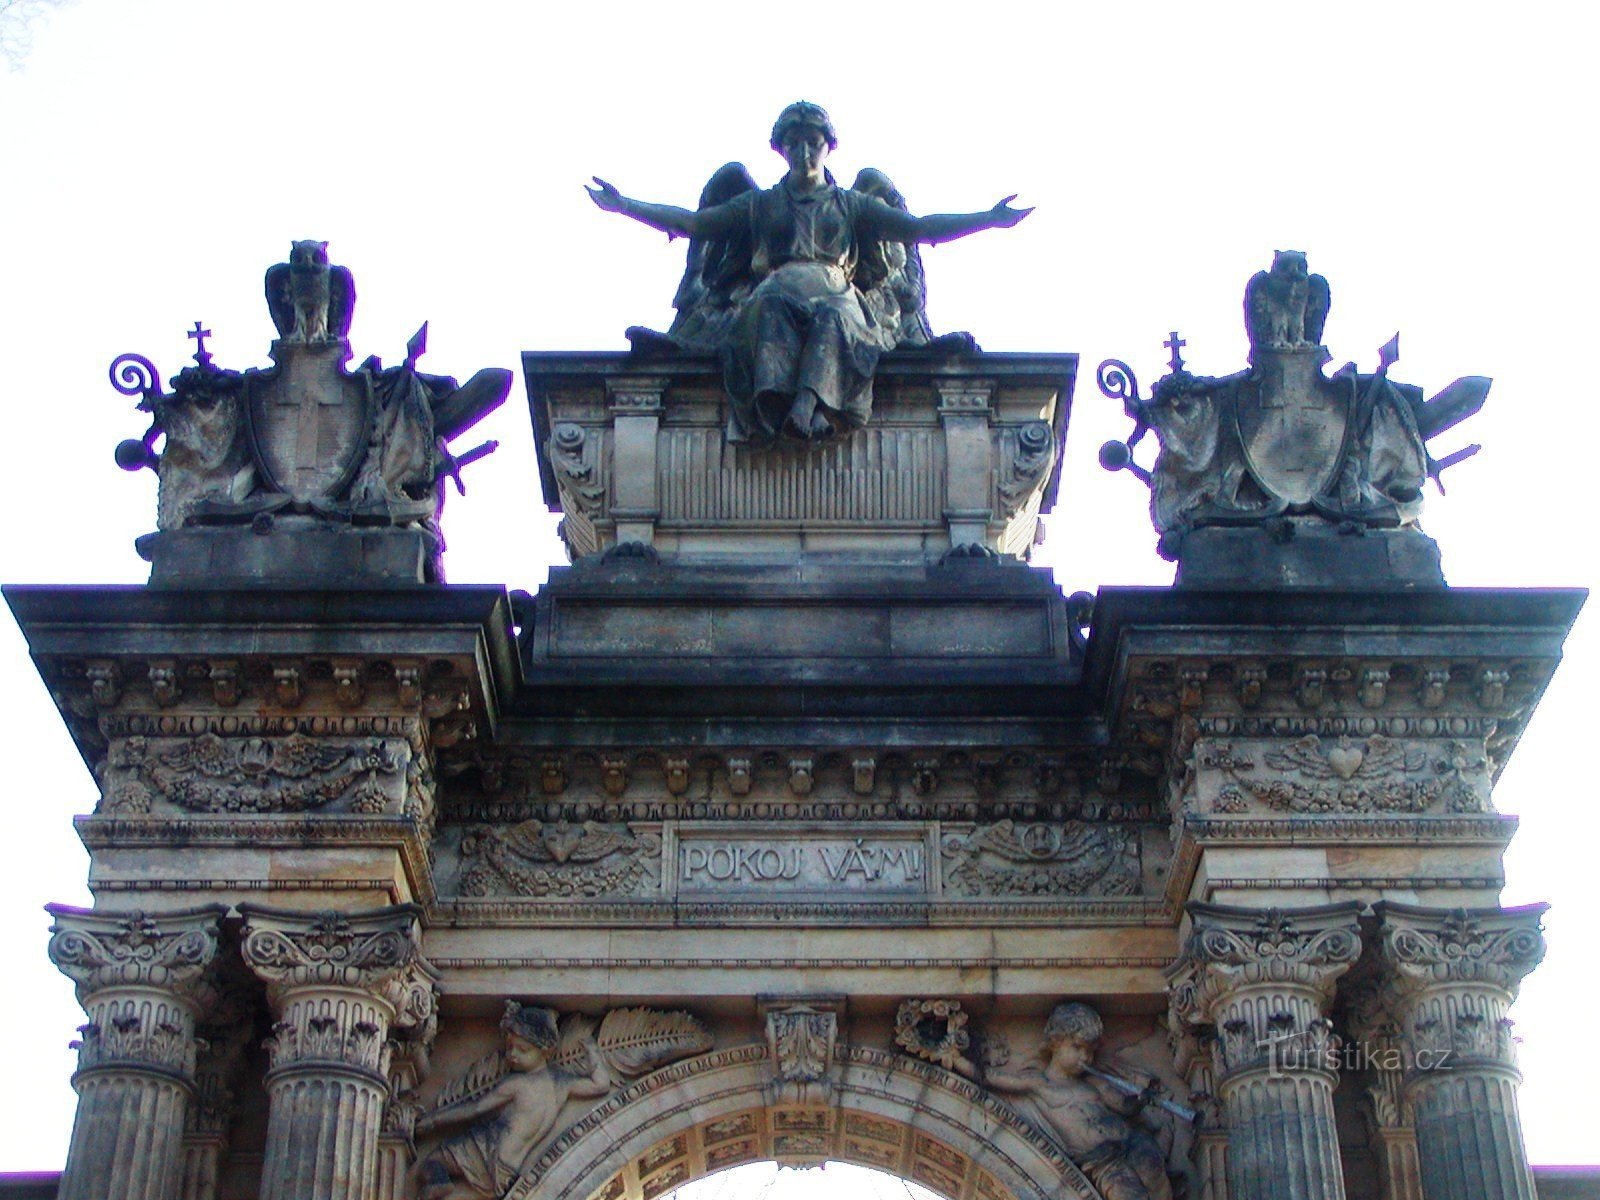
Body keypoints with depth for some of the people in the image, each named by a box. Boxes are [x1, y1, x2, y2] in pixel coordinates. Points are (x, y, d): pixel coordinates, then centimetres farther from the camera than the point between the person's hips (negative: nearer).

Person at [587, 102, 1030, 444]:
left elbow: (917, 228, 20)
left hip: (836, 296, 0)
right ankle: (774, 402, -59)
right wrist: (624, 205, 17)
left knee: (834, 316, -38)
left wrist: (990, 219, 10)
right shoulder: (760, 204, 30)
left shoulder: (852, 205, 29)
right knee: (771, 304, -38)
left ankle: (807, 411, -62)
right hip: (775, 289, 0)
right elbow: (694, 223, 26)